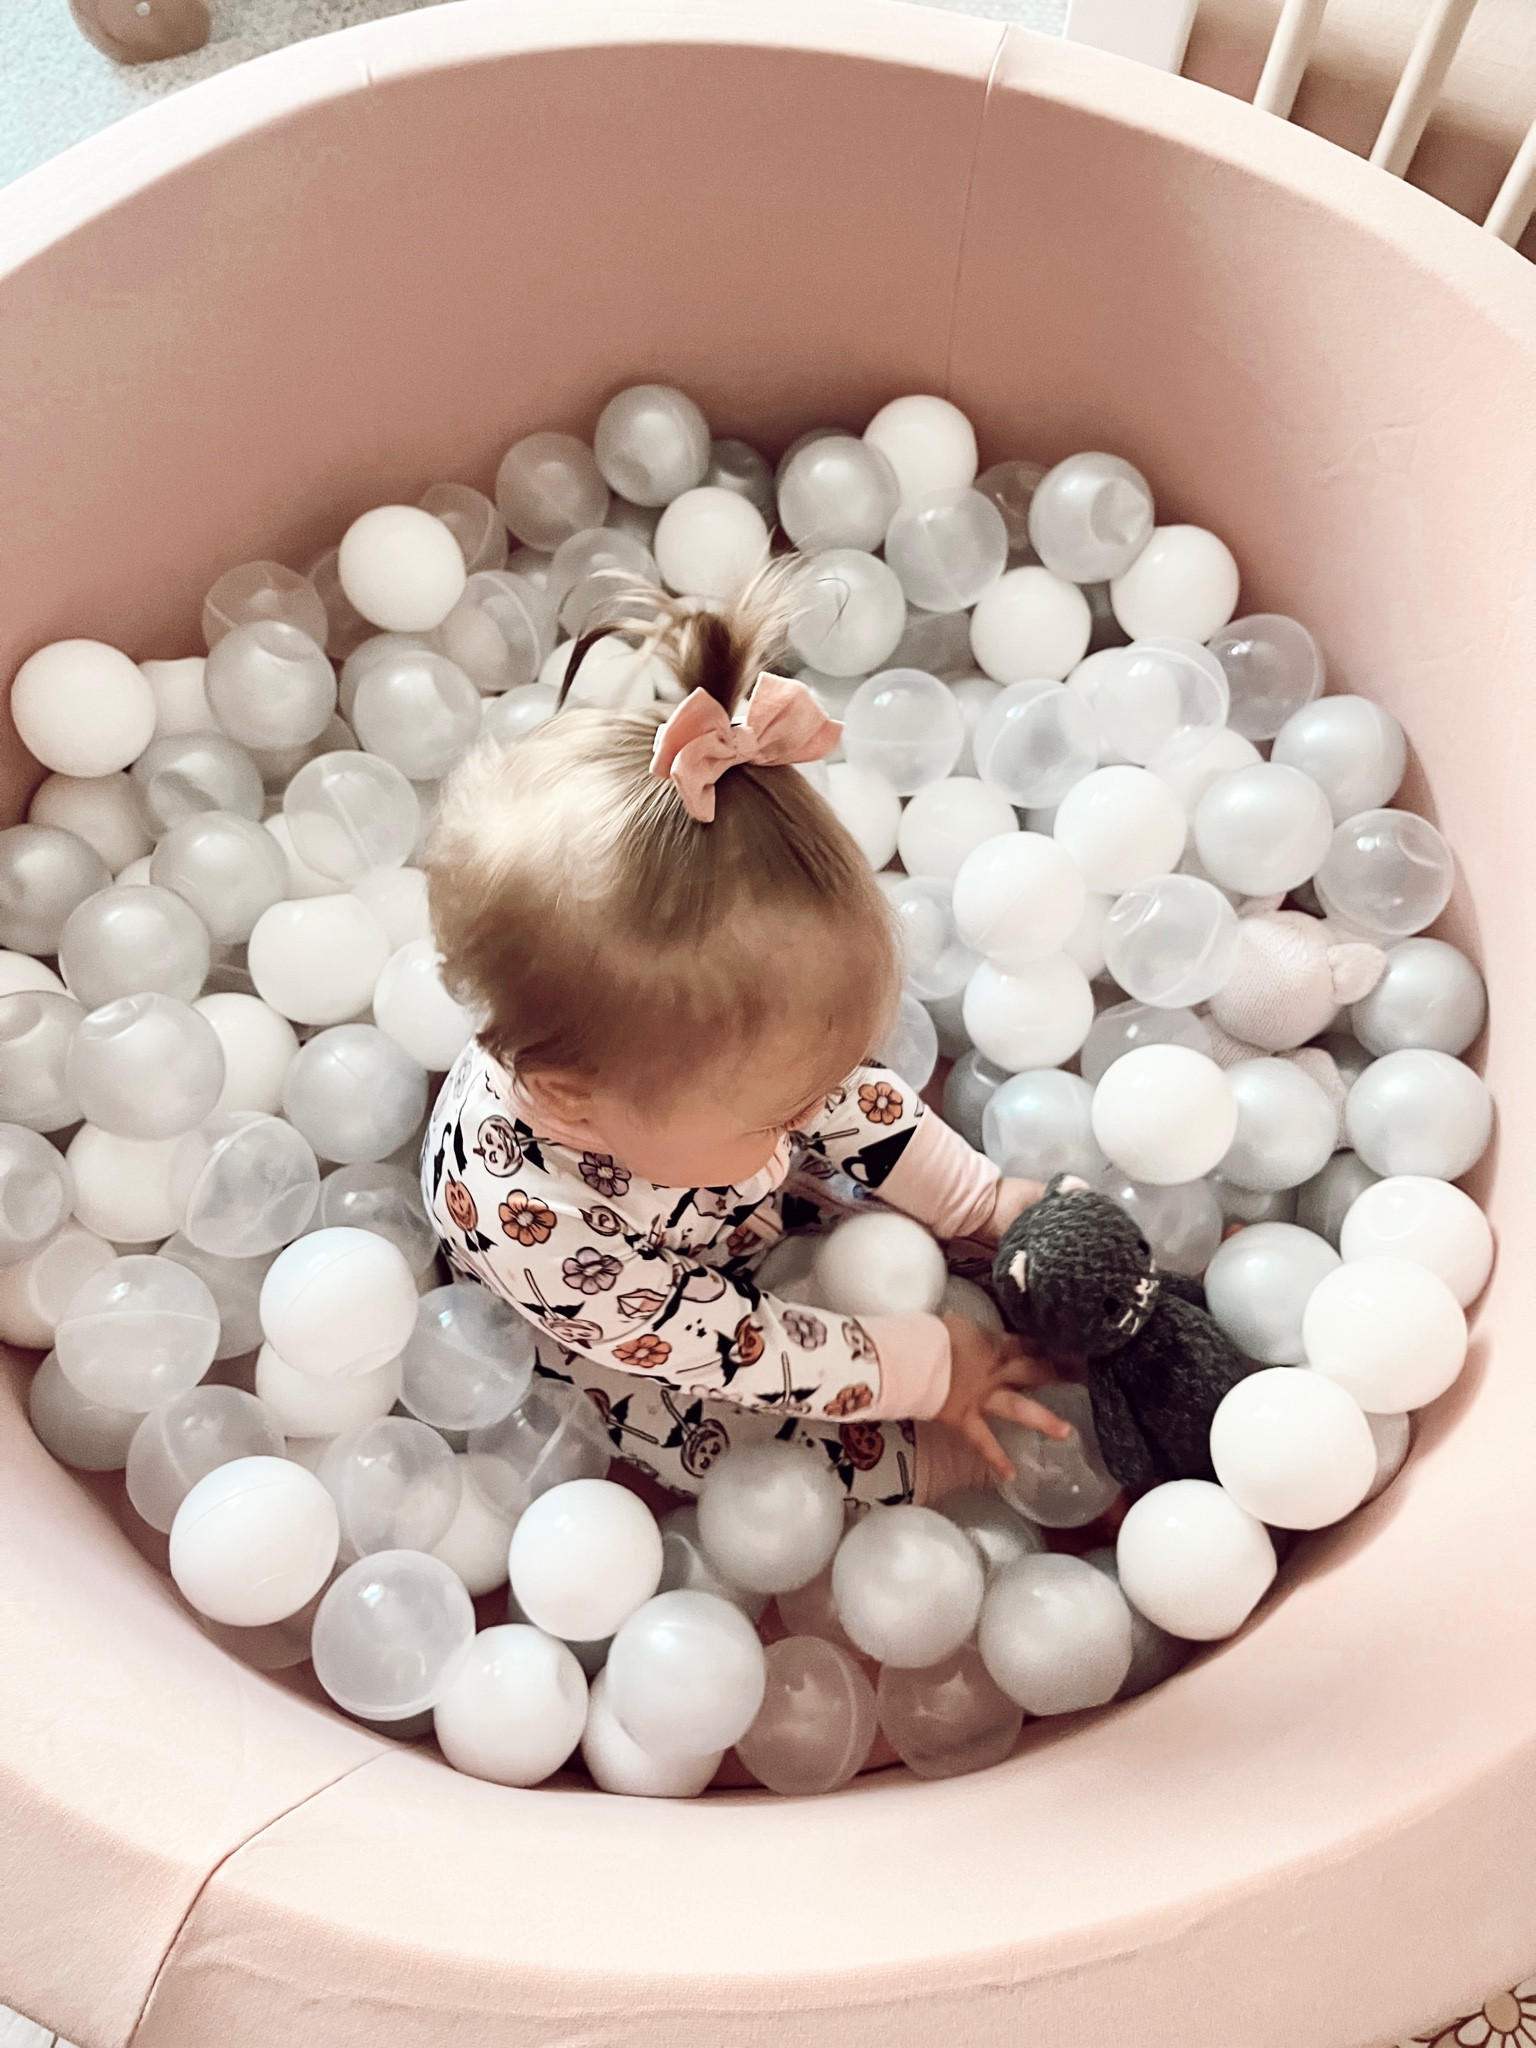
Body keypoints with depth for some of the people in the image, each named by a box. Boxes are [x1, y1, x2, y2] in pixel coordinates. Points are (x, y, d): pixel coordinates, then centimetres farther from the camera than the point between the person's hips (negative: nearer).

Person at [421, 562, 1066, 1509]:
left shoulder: (687, 1032, -33)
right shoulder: (529, 1227, -46)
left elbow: (840, 1091, -12)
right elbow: (732, 1349, -32)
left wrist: (985, 1199, -11)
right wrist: (927, 1369, -23)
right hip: (639, 1348, -5)